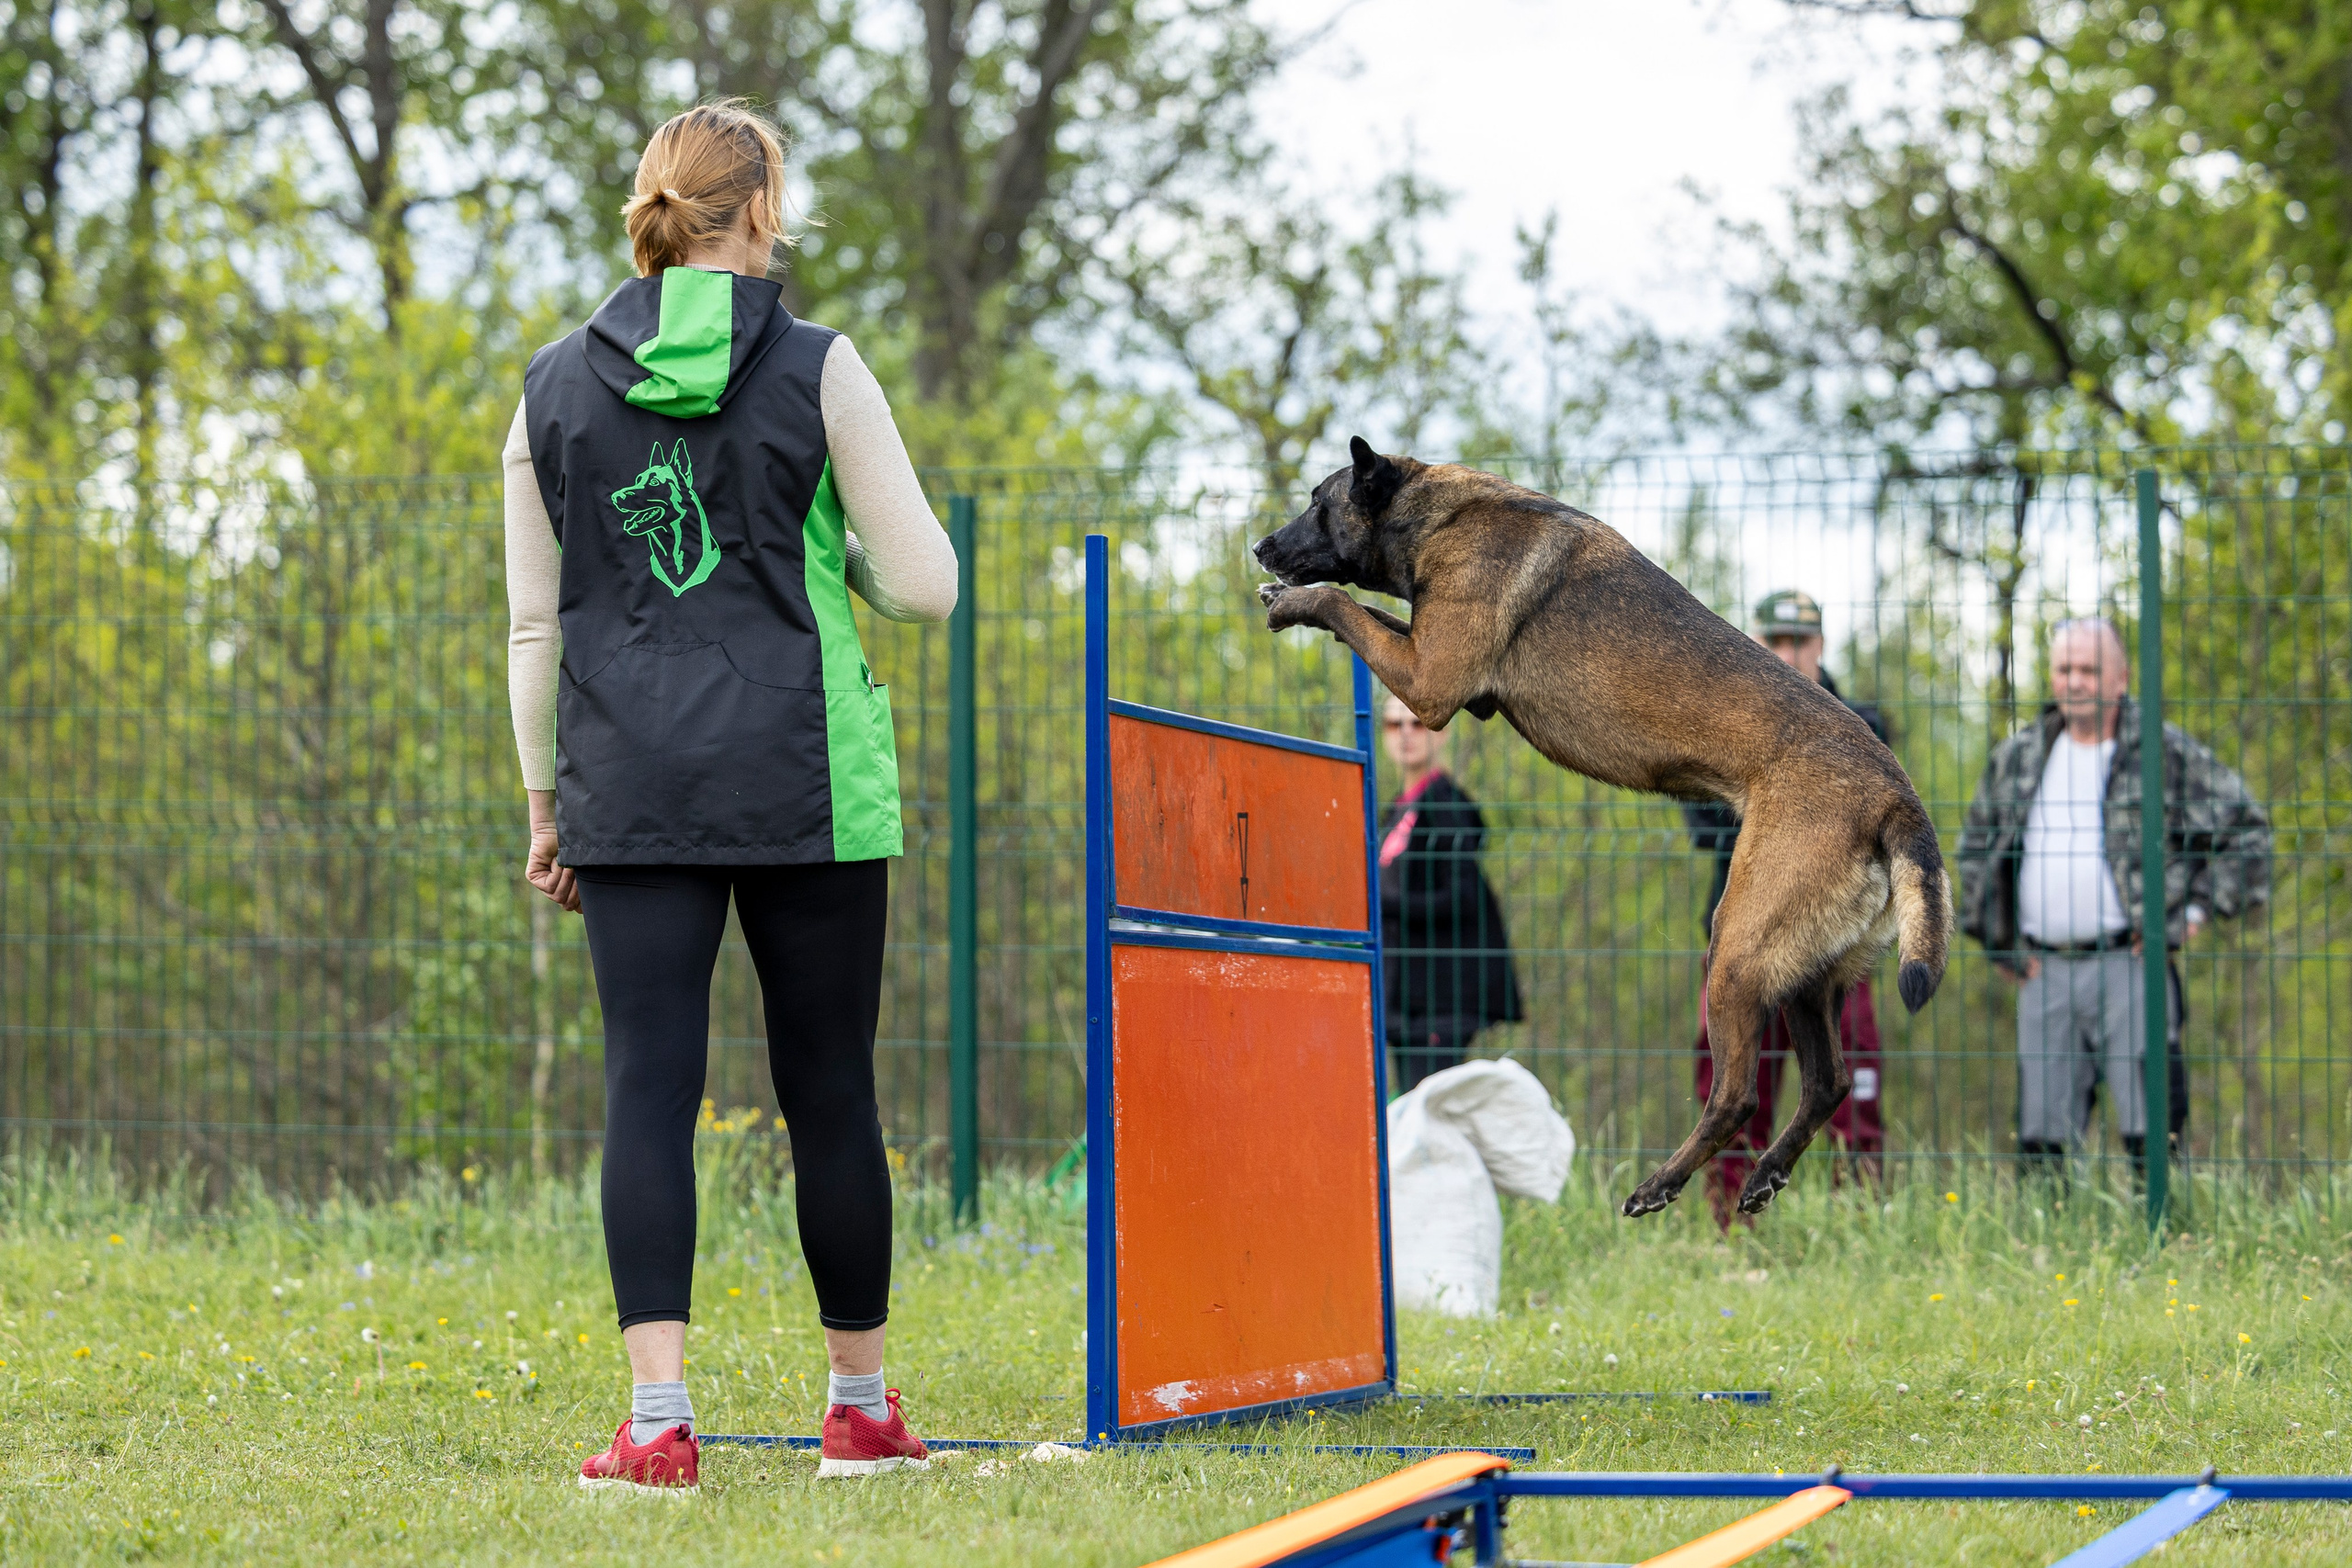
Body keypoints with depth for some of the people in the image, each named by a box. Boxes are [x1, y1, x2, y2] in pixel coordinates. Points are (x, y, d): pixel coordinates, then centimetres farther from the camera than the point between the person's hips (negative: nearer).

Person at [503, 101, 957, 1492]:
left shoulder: (557, 387, 7)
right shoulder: (817, 370, -2)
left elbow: (535, 625, 9)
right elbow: (923, 584, -4)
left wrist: (545, 805, 16)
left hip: (630, 787, 2)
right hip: (805, 782, -2)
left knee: (650, 1087, -2)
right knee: (830, 1090, 8)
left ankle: (659, 1421, -12)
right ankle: (862, 1408, 19)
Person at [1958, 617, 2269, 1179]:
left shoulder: (2168, 753, 1)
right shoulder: (2016, 759, 14)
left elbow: (2247, 828, 6)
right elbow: (1974, 847, 26)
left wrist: (2199, 909, -1)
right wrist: (1997, 939, 16)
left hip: (2129, 966, -4)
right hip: (2043, 972, 4)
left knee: (2150, 1133, -10)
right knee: (2041, 1135, 3)